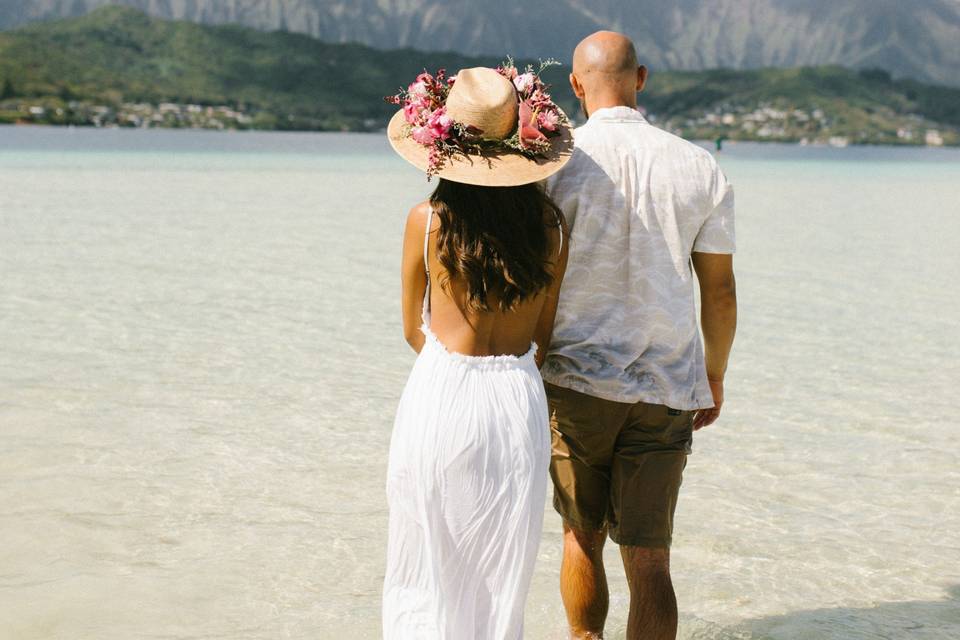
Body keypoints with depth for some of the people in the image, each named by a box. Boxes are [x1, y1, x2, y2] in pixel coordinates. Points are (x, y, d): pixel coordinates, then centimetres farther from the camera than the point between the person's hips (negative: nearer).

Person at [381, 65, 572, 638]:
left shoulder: (428, 221, -9)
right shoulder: (550, 223, -2)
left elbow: (414, 330, 3)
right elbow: (544, 335, 6)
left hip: (440, 397, -2)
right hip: (520, 400, 2)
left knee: (426, 576, 10)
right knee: (502, 578, 14)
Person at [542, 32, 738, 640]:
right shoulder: (701, 169, -1)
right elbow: (720, 292, 4)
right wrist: (715, 377, 18)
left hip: (575, 379, 0)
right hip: (666, 388, 1)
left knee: (583, 536, 19)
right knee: (649, 557, 3)